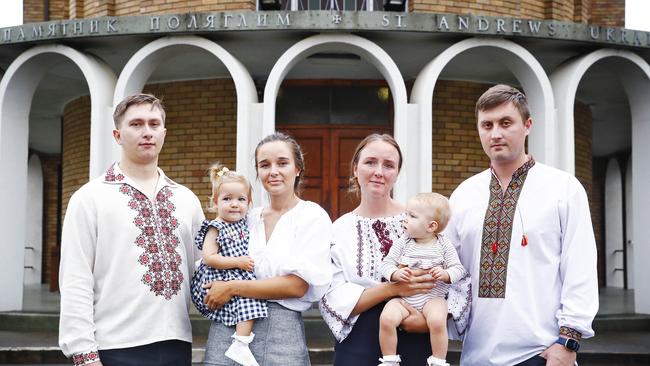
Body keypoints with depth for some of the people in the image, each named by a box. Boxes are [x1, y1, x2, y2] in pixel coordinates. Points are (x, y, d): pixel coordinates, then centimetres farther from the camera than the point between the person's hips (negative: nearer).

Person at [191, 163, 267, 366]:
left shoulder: (245, 224, 12)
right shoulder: (216, 228, -10)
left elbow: (248, 250, 32)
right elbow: (208, 258, -19)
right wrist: (238, 262, -20)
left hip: (242, 277, 9)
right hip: (220, 280, -9)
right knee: (249, 297, -24)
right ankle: (240, 345, -27)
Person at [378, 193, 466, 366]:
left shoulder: (444, 245, 3)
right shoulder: (402, 245, 6)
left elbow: (458, 269, 3)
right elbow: (386, 264, 4)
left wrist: (445, 274, -18)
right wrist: (396, 274, -17)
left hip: (432, 297, -2)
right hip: (403, 297, 2)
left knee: (437, 321, -32)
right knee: (386, 318, -25)